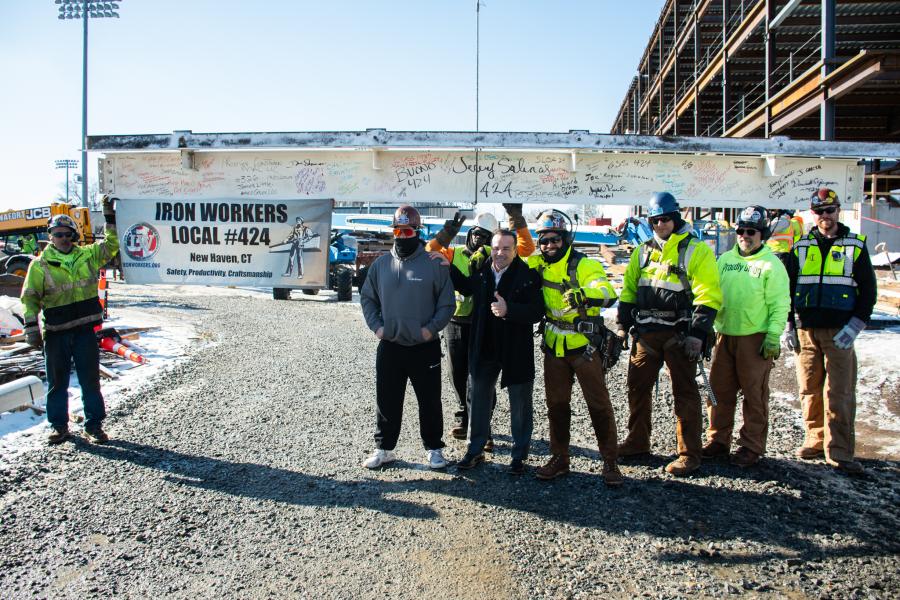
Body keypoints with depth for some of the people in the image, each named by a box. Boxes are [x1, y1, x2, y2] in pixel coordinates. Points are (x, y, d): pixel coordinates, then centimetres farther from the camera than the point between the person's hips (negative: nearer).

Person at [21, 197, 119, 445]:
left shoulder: (87, 255, 6)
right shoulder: (40, 265, 0)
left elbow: (111, 245, 9)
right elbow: (30, 298, 2)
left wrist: (110, 216, 0)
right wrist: (32, 328, -5)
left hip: (85, 329, 1)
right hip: (56, 333, -1)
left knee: (90, 380, 5)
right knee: (57, 382, 9)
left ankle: (93, 425, 15)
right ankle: (59, 425, 22)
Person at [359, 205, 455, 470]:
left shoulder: (434, 264, -5)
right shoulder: (381, 263, 4)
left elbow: (447, 302, -2)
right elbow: (367, 297, 12)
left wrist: (431, 328, -12)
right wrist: (376, 326, -1)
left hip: (425, 347, -3)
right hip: (389, 346, 3)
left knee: (430, 401, 9)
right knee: (386, 400, 11)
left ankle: (434, 448, 25)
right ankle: (384, 448, 27)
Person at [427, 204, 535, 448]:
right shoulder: (454, 253, 7)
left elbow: (526, 248, -3)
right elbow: (430, 254, -5)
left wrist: (517, 218, -8)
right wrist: (446, 234, -14)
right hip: (456, 324, 2)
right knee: (458, 376, 15)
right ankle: (464, 416, 35)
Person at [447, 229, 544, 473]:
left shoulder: (528, 276, -12)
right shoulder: (480, 272, 1)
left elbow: (536, 311, -20)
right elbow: (466, 288, 23)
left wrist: (508, 309, -31)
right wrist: (448, 267, 11)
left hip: (516, 351, -4)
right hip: (484, 350, 4)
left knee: (520, 405, 9)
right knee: (477, 400, 14)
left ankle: (519, 455, 25)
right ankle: (475, 450, 31)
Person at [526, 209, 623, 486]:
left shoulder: (585, 265, -14)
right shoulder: (539, 265, 4)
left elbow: (608, 293, -30)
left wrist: (583, 294, -49)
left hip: (583, 346, -5)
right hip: (554, 346, 6)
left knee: (599, 404, 3)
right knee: (556, 404, 13)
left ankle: (610, 461, 16)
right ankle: (559, 458, 26)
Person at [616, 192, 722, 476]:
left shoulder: (696, 250, -4)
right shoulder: (642, 251, 13)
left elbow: (708, 296, -10)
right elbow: (628, 291, 17)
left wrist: (697, 334, -17)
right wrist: (623, 325, 10)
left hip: (679, 333, -5)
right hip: (646, 332, 6)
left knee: (685, 392, 2)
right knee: (637, 387, 11)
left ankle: (689, 453, 13)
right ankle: (637, 441, 27)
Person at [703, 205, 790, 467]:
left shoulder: (771, 264, -3)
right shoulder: (725, 259, 12)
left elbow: (780, 305, -7)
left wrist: (773, 336, -14)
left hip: (755, 338, -5)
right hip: (724, 335, 5)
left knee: (754, 394, 4)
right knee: (719, 390, 10)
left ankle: (751, 446, 15)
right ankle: (718, 439, 23)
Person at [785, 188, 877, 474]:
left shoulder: (855, 246, 4)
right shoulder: (801, 247, 11)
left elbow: (868, 290, 3)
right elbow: (788, 288, 15)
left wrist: (855, 325, -8)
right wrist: (789, 325, 8)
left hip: (840, 332, -2)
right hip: (805, 330, 3)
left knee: (839, 393, -5)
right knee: (810, 390, 7)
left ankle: (839, 451, 0)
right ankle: (816, 440, 19)